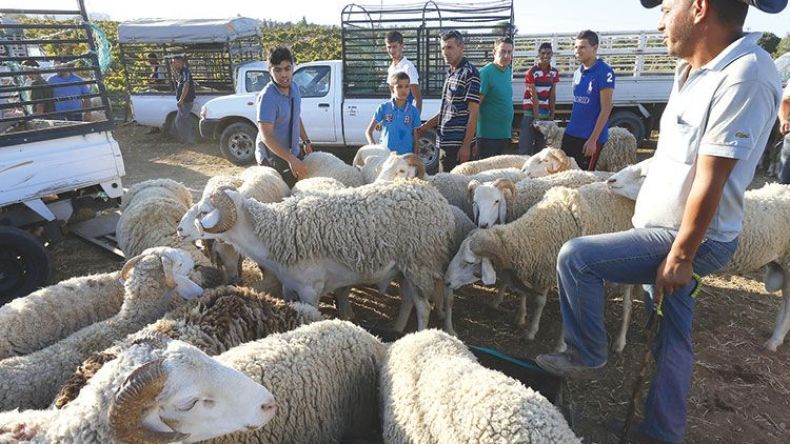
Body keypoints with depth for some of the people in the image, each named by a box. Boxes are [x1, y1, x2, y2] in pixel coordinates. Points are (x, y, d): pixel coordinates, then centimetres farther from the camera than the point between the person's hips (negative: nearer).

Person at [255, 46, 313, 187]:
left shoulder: (294, 87, -2)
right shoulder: (267, 97, -25)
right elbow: (266, 136, -31)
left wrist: (306, 142, 14)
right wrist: (291, 159, -38)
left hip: (294, 154, 7)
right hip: (273, 159, -7)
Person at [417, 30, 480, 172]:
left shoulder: (469, 73, -10)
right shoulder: (450, 74, 16)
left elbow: (473, 113, -15)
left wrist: (466, 145, -19)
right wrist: (423, 128, 21)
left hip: (459, 144, -8)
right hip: (444, 143, 8)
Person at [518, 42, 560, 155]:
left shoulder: (554, 72, 5)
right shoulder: (532, 72, -11)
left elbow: (552, 95, 6)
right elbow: (534, 96, -14)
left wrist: (552, 113, 2)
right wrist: (536, 117, -16)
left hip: (545, 112, 5)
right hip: (531, 112, -5)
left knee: (541, 145, 10)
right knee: (525, 147, -8)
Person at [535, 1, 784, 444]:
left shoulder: (745, 76, -22)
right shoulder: (694, 68, 8)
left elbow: (711, 179, -23)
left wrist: (681, 254, -20)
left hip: (689, 238, -9)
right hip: (671, 229, 9)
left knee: (575, 257, -15)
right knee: (672, 337, 16)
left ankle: (587, 356, 6)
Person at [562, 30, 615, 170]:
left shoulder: (604, 72, -11)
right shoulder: (577, 73, 11)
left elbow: (606, 109, -14)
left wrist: (593, 139, -18)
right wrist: (571, 128, 15)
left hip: (590, 137, -7)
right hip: (571, 134, 7)